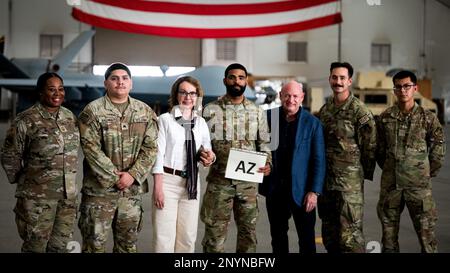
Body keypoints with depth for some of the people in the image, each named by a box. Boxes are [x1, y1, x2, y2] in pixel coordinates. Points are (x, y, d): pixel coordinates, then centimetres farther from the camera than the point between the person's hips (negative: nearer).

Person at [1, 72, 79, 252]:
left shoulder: (70, 117, 7)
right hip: (37, 197, -5)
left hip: (68, 195, 5)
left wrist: (68, 179, 13)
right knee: (35, 246, 6)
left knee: (60, 246, 14)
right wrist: (23, 181, 0)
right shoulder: (25, 121, -11)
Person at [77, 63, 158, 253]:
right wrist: (114, 177, -14)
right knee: (95, 243, 2)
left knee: (128, 244, 14)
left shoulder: (145, 112, 7)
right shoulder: (93, 111, -4)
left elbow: (150, 148, 2)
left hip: (133, 189, 4)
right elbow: (91, 148, -11)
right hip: (99, 188, -4)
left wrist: (132, 175, -10)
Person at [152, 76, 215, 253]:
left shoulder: (201, 122, 9)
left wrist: (209, 157, -8)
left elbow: (207, 148, 17)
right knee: (164, 236, -4)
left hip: (191, 181, 4)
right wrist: (158, 187, -13)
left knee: (188, 236, 10)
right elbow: (158, 153, -8)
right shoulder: (165, 119, -4)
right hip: (168, 179, -4)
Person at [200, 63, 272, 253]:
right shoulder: (211, 110, 0)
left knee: (248, 230, 11)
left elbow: (264, 143, 11)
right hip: (219, 181, -2)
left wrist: (267, 163, -8)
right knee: (215, 231, 2)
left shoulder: (257, 112, 8)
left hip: (248, 182, 3)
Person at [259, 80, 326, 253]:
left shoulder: (313, 123, -4)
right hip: (274, 189, 2)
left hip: (301, 190, -2)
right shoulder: (269, 117, 1)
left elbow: (319, 160, -5)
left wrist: (314, 191, -10)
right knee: (278, 236, 14)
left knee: (307, 239, 5)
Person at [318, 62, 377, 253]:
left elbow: (370, 146, -7)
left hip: (350, 180, -7)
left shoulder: (360, 111, -9)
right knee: (329, 230, 15)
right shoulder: (325, 110, 12)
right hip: (326, 178, 7)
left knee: (350, 231, -6)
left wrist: (366, 174, -4)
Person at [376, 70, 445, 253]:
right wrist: (388, 168, 11)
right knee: (388, 228, 10)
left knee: (425, 229, 2)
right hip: (390, 183, 2)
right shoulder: (385, 117, 4)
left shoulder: (427, 117, -2)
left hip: (419, 183, -2)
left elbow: (438, 146, 5)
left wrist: (430, 172, 5)